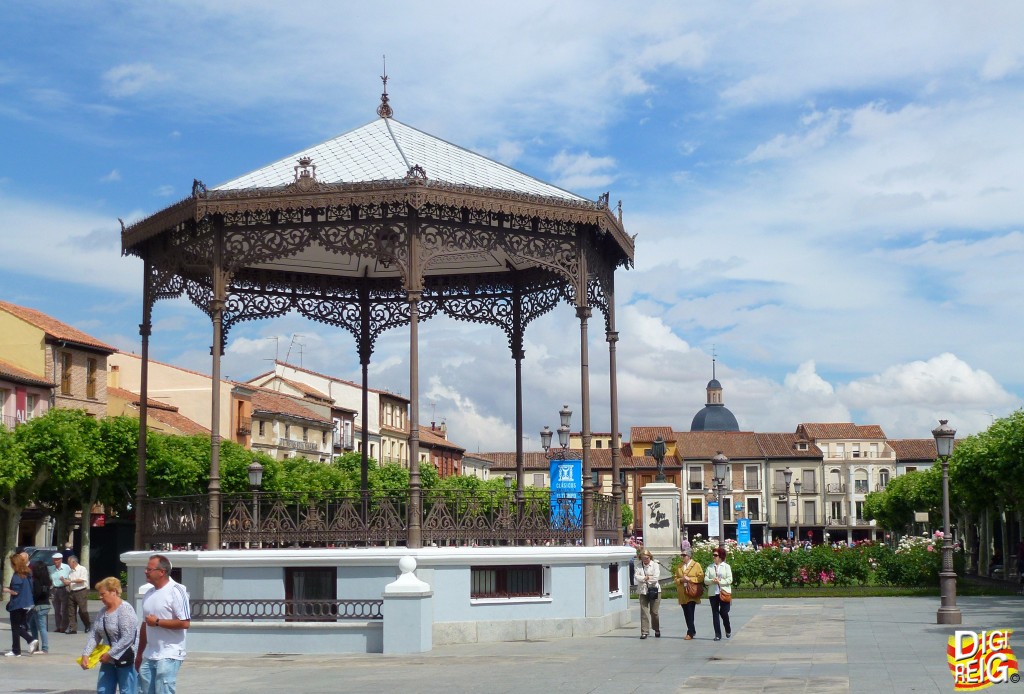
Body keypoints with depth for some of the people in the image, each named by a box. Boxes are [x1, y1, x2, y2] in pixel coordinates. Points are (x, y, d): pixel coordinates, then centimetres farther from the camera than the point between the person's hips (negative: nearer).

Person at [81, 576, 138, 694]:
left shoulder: (125, 609, -16)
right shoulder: (102, 611, 10)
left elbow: (127, 638, -22)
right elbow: (94, 635, 7)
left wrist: (110, 654, -19)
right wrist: (85, 654, -6)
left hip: (126, 660, -8)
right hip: (108, 661, 8)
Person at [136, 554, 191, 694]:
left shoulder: (176, 591, -12)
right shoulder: (149, 594, 12)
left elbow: (185, 623, -19)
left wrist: (157, 622, -14)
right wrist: (139, 653, 20)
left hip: (168, 656, -8)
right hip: (149, 656, 8)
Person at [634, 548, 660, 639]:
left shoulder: (655, 565, 0)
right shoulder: (639, 566, 8)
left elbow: (656, 577, -11)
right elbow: (636, 576, -5)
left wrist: (645, 578, -6)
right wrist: (646, 578, -14)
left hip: (654, 590, -2)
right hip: (643, 591, 2)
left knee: (654, 611, 1)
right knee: (644, 611, -4)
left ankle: (657, 630, 21)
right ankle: (644, 632, -1)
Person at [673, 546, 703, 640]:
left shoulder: (696, 565, -1)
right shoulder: (679, 567, 15)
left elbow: (701, 578, -7)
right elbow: (676, 579, 14)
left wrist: (690, 579, -15)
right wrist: (681, 580, -7)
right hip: (682, 594, 5)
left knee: (690, 613, -10)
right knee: (686, 614, 9)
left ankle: (690, 633, -9)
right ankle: (692, 631, 22)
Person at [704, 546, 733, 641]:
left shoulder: (727, 567, 2)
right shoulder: (710, 567, 10)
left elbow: (729, 580, -6)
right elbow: (705, 580, 3)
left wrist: (720, 581, -18)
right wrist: (712, 581, -16)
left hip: (724, 593, -3)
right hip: (713, 593, 3)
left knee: (723, 612, -5)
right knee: (715, 614, 2)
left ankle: (728, 630, 22)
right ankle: (717, 634, 7)